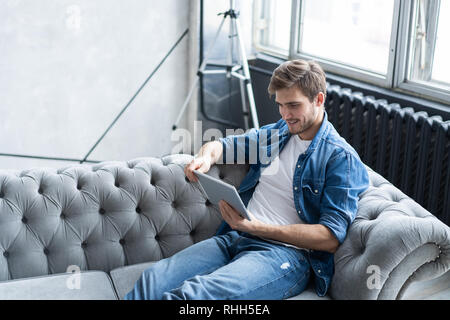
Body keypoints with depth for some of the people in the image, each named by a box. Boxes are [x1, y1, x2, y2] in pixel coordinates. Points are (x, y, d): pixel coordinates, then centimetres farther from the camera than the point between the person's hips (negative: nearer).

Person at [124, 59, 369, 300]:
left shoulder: (340, 157, -2)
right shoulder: (276, 134, 19)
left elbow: (331, 238, -10)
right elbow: (218, 146, 30)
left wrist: (256, 227, -17)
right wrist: (204, 158, 2)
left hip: (286, 253, -6)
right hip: (234, 238, 6)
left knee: (192, 292, -32)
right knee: (154, 278, -20)